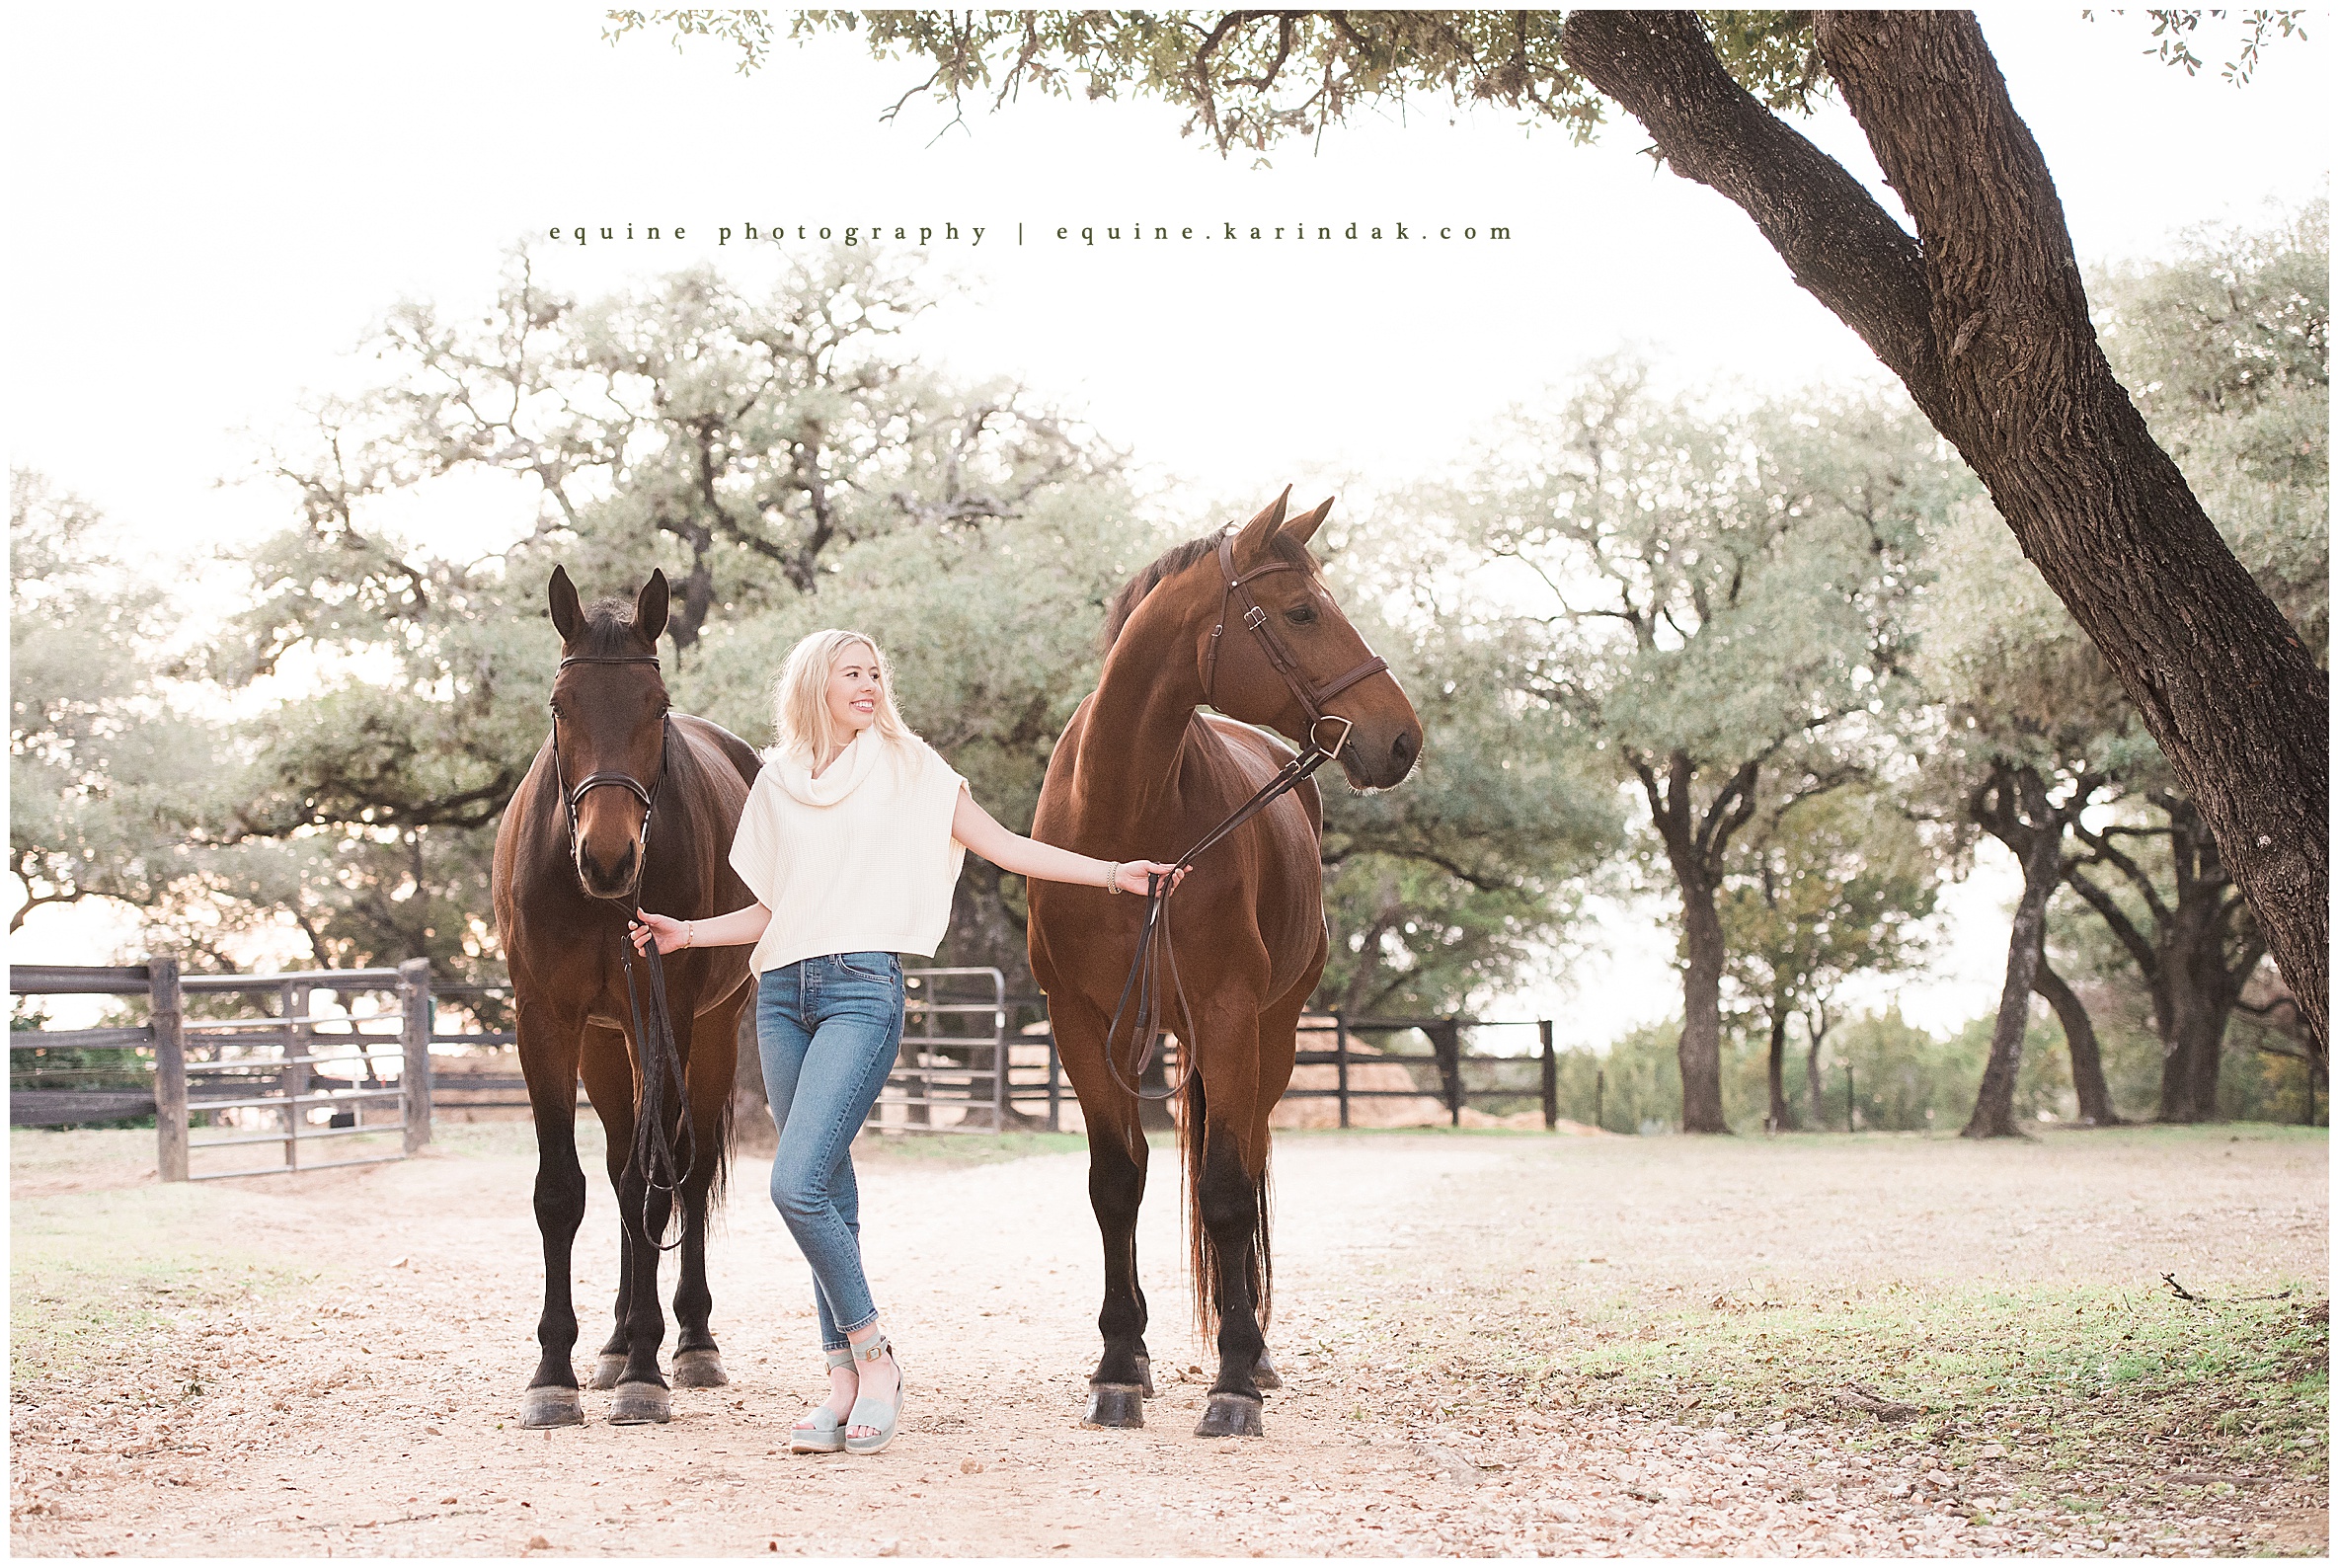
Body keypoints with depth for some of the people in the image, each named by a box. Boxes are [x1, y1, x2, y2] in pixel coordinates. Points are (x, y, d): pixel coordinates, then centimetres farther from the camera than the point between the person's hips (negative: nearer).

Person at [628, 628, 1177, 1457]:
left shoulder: (908, 768, 6)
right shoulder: (776, 783, 15)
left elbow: (1002, 845, 4)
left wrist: (1109, 872, -4)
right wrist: (690, 933, 13)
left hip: (863, 991, -4)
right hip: (782, 995, 4)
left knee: (797, 1183, -18)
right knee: (828, 1194, 7)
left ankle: (872, 1357, -4)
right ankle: (845, 1380, 13)